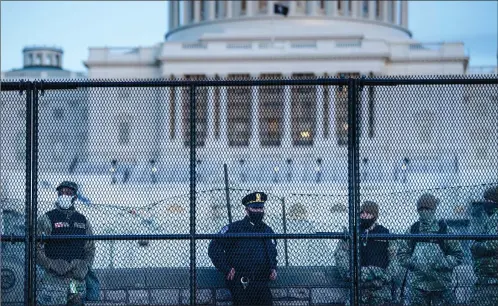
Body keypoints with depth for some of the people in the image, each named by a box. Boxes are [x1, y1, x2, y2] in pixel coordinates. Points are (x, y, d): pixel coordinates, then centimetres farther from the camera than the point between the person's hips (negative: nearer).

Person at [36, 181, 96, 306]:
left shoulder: (83, 221, 15)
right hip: (53, 279, -4)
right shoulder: (47, 219, 0)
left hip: (78, 280, 4)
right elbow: (36, 248, -5)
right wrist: (51, 266, -15)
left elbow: (90, 248, 21)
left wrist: (85, 267, 4)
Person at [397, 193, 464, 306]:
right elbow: (402, 254, 11)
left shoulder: (445, 230, 1)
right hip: (418, 284, 2)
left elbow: (458, 255, 1)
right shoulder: (412, 230, 8)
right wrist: (412, 264, -7)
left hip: (441, 285, -2)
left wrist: (441, 264, -13)